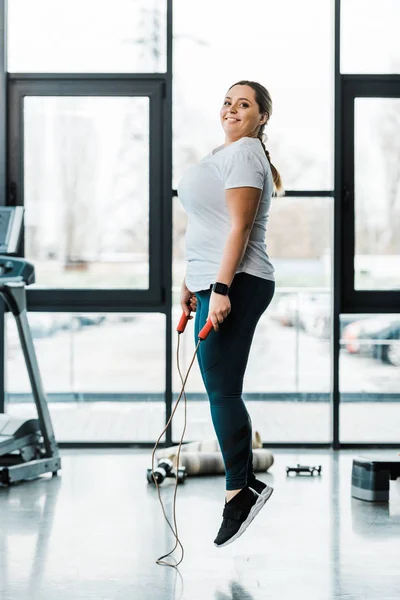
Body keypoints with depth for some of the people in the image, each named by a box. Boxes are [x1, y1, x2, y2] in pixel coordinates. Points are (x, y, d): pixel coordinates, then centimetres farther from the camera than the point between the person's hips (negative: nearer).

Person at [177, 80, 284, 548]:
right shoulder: (224, 153, 23)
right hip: (214, 283, 10)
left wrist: (221, 290, -22)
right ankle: (246, 483, 14)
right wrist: (191, 282, 23)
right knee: (223, 392, 9)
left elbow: (238, 227, -17)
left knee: (222, 391, -10)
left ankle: (241, 488, -4)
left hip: (236, 284, -10)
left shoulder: (244, 153, -8)